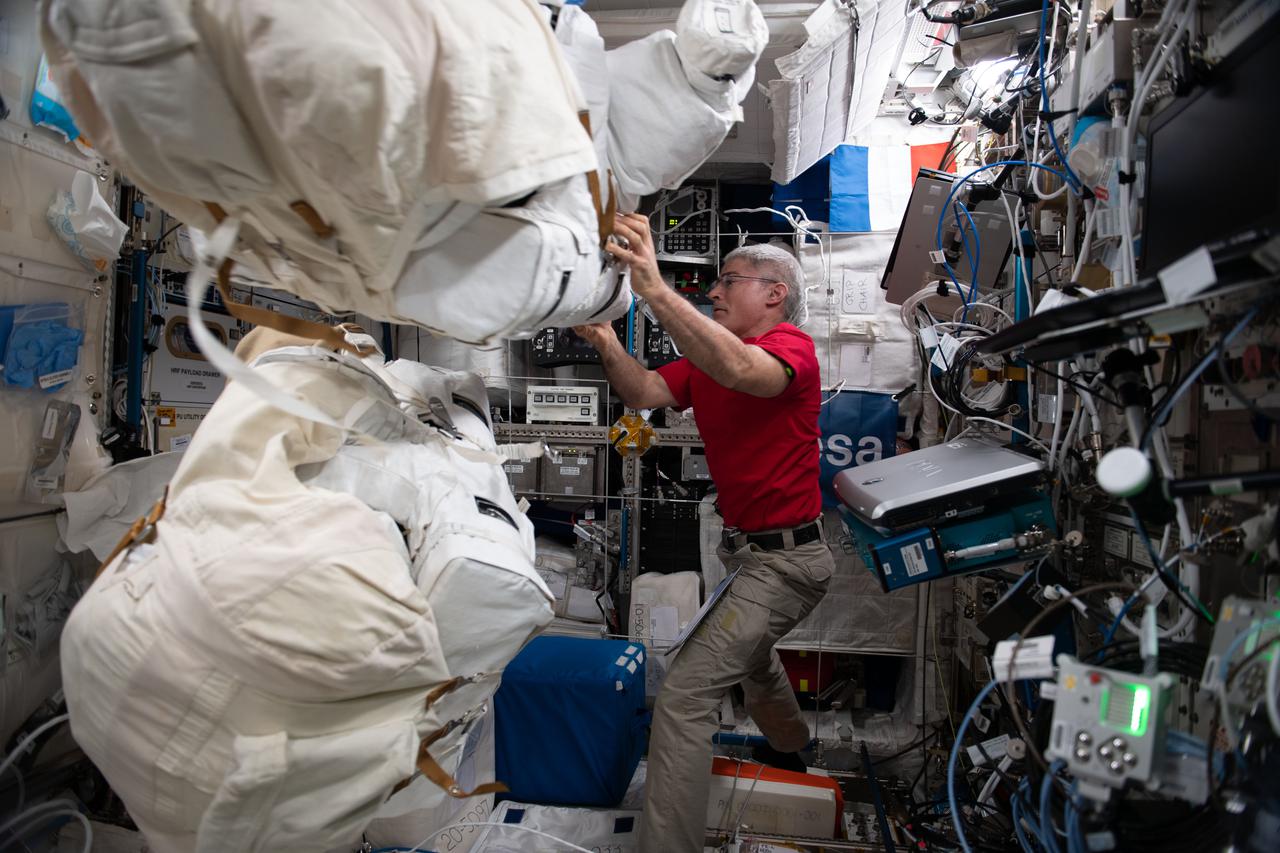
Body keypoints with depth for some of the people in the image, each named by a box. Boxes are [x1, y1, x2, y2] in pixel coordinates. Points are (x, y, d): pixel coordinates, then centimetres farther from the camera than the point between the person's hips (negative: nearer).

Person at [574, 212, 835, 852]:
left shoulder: (792, 347, -16)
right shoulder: (708, 357, 8)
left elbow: (743, 372, -40)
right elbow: (645, 393, -5)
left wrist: (656, 290, -47)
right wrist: (606, 341, -23)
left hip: (784, 556, -10)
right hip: (749, 551, 10)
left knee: (684, 696, -17)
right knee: (749, 655, 33)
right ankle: (795, 758, 61)